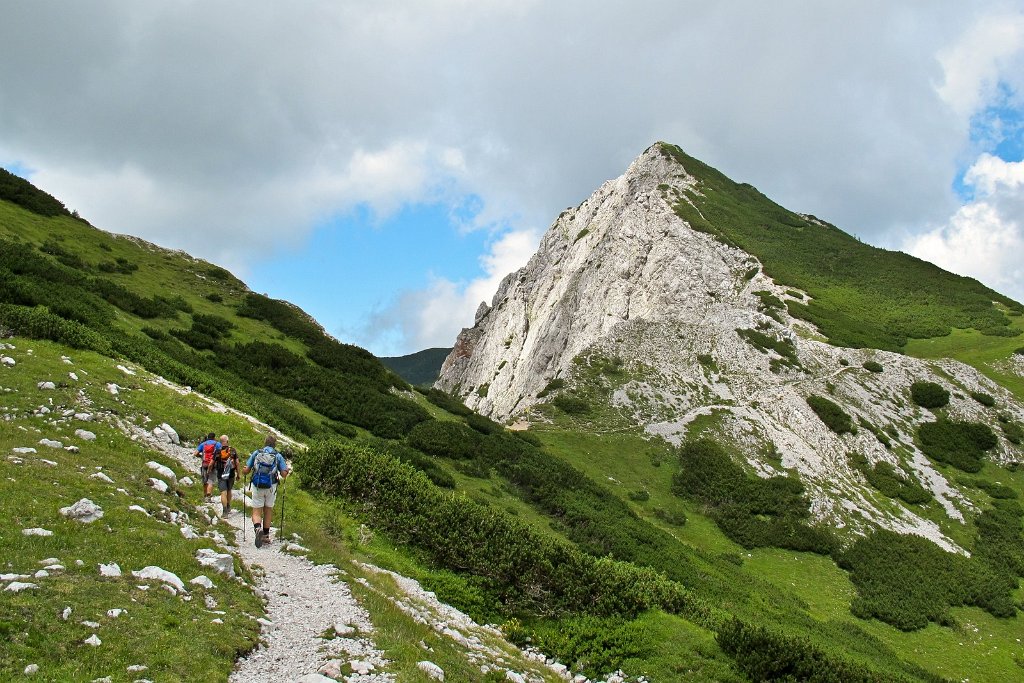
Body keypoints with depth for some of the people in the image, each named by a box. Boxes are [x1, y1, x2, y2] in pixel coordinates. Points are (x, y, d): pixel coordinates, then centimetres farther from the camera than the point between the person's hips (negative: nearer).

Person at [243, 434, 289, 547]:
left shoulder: (256, 453, 2)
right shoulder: (278, 456, 1)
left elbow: (245, 471, 1)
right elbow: (284, 474, -4)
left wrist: (244, 471, 24)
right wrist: (287, 470, 18)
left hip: (257, 487, -1)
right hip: (271, 487, 1)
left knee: (256, 512, 3)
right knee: (267, 511, 17)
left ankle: (257, 527, -26)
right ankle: (266, 536, 21)